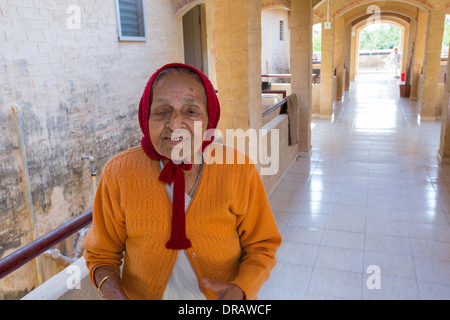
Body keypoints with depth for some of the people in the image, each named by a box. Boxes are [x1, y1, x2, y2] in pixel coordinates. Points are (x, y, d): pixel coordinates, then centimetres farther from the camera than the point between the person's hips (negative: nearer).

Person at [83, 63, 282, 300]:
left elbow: (261, 247, -8)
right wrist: (114, 292, -24)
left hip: (223, 294, 0)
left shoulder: (239, 171, -18)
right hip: (141, 295, 1)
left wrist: (240, 289, -25)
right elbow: (101, 253, -5)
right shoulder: (118, 174, -16)